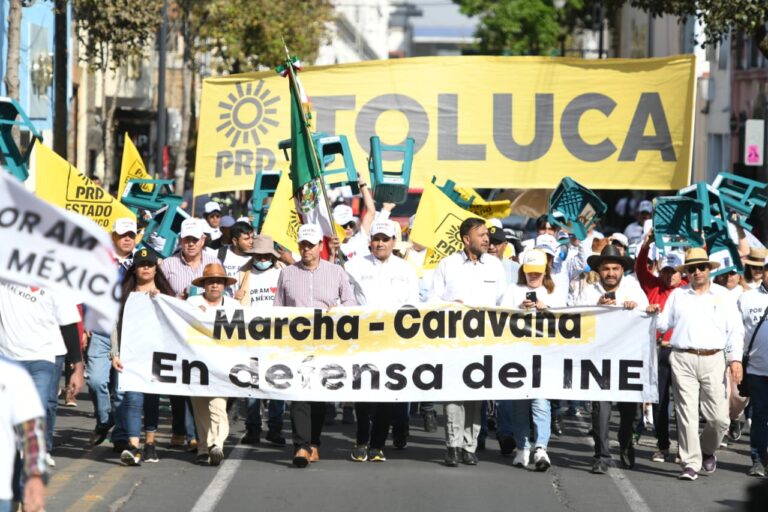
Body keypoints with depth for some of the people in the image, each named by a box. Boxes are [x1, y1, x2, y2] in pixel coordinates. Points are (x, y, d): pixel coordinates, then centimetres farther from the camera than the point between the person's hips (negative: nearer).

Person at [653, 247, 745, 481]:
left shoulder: (722, 295, 12)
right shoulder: (677, 295, 14)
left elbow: (735, 330, 9)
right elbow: (664, 324, 16)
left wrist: (735, 359, -1)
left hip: (713, 360, 0)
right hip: (683, 359, 0)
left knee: (719, 417, -1)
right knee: (687, 414, -5)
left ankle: (707, 450, 27)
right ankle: (690, 464, -1)